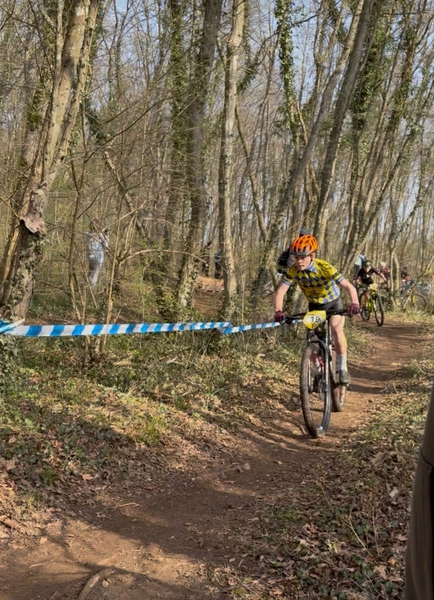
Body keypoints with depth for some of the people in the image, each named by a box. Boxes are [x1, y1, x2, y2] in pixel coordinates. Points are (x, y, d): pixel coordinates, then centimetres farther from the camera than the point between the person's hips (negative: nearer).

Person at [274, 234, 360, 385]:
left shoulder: (325, 268, -33)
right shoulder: (292, 270, -23)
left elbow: (349, 286, -38)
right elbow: (280, 291, -27)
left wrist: (354, 303, -57)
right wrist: (278, 311, -45)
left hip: (333, 303, -3)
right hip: (314, 306, 3)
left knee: (336, 329, -27)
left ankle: (342, 368, -13)